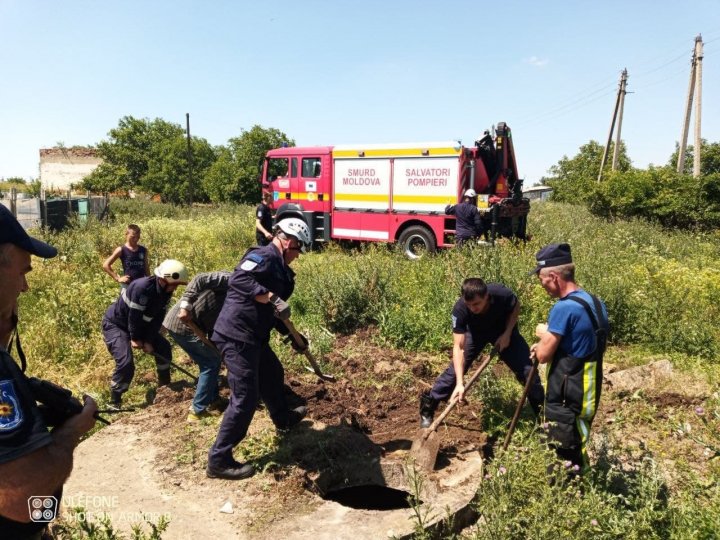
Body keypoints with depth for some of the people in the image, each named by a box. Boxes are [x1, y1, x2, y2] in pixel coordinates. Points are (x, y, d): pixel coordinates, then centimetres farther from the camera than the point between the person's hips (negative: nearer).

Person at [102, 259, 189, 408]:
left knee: (164, 347, 7)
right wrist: (135, 338, -17)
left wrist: (148, 340, -12)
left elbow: (158, 317, -7)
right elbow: (134, 316, -29)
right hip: (114, 324, -8)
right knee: (126, 363, -21)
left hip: (139, 325, 8)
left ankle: (164, 383, 26)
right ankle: (115, 403, -6)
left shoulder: (165, 291, -10)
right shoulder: (142, 287, -36)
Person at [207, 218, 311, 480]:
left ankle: (283, 418, 55)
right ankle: (219, 460, 5)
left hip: (253, 337, 11)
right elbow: (238, 280, -31)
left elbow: (274, 312, 24)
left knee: (273, 375, 29)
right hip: (237, 336, -11)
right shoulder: (264, 256, -14)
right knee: (245, 399, -7)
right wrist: (272, 299, -33)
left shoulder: (278, 267, 17)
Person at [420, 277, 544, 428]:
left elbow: (516, 306, -12)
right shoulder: (460, 309, -38)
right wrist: (459, 383, -43)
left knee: (526, 368, -4)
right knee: (456, 369, -8)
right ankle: (427, 407, 6)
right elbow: (458, 347, -36)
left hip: (503, 329, 1)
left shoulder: (502, 294, -39)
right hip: (476, 331, 0)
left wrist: (507, 334, -22)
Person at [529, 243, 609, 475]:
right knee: (577, 450, 24)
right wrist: (549, 343, 10)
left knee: (563, 454, 7)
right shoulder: (595, 303, 5)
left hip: (566, 397, -9)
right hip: (588, 390, 9)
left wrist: (544, 334, 0)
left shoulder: (563, 308, -23)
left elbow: (543, 356, -18)